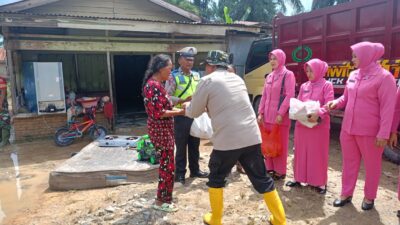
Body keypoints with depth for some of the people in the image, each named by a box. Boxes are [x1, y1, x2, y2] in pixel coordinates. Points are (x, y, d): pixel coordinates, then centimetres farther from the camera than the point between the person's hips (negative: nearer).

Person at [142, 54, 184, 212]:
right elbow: (158, 113, -24)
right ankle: (161, 201, 16)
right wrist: (179, 112, -17)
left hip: (163, 128, 10)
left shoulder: (156, 84, 10)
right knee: (168, 165, 1)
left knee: (165, 163, 20)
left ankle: (163, 195, 36)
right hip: (160, 130, -10)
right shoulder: (153, 85, -21)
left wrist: (176, 108, 8)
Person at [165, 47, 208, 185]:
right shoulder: (173, 76, -8)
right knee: (181, 146, 4)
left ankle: (195, 170, 31)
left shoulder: (196, 75, 10)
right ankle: (180, 174, 17)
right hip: (180, 116, -5)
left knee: (194, 145, 16)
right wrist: (182, 100, -27)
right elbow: (167, 97, -14)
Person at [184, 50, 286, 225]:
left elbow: (194, 112, 6)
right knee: (262, 180, 16)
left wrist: (187, 106, 28)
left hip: (227, 141, -5)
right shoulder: (237, 78, 17)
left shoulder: (207, 81, -2)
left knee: (216, 178, 18)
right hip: (252, 137, 5)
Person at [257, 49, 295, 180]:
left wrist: (281, 113, -18)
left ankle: (280, 171, 12)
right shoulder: (269, 76, 15)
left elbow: (289, 96, -12)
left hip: (280, 116, -6)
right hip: (267, 116, 6)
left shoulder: (288, 75, -5)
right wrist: (260, 112, 6)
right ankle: (270, 168, 24)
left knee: (280, 144, 2)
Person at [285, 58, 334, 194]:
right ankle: (299, 178, 23)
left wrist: (318, 114, -29)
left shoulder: (326, 85, -1)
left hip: (319, 124, -5)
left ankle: (320, 182, 13)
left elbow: (328, 105, -12)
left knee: (318, 153, 2)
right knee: (301, 151, 11)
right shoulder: (304, 86, 15)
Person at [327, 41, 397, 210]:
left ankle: (369, 197, 29)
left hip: (369, 131, -6)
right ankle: (346, 194, 28)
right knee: (349, 162, 15)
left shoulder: (384, 77, -12)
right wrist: (336, 103, -5)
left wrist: (383, 133, -17)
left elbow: (388, 107, -14)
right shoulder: (353, 75, 7)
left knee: (371, 165, 11)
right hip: (348, 128, 6)